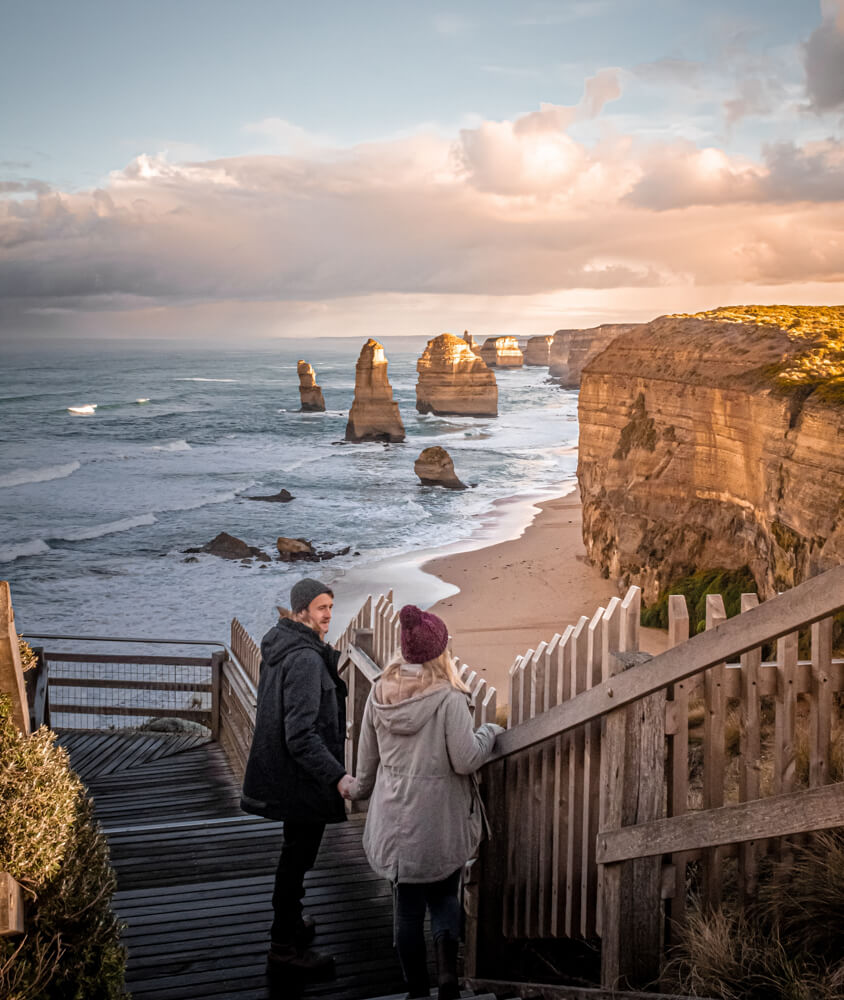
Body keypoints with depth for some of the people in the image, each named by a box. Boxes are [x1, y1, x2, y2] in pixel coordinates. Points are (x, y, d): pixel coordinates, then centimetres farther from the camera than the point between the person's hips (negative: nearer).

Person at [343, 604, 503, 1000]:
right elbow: (465, 760, -18)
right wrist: (488, 733, 0)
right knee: (444, 894, 17)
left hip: (395, 818, 4)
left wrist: (358, 788, 27)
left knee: (407, 904, 15)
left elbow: (367, 759, 8)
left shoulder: (380, 693, -2)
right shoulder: (448, 697, -18)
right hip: (439, 819, -3)